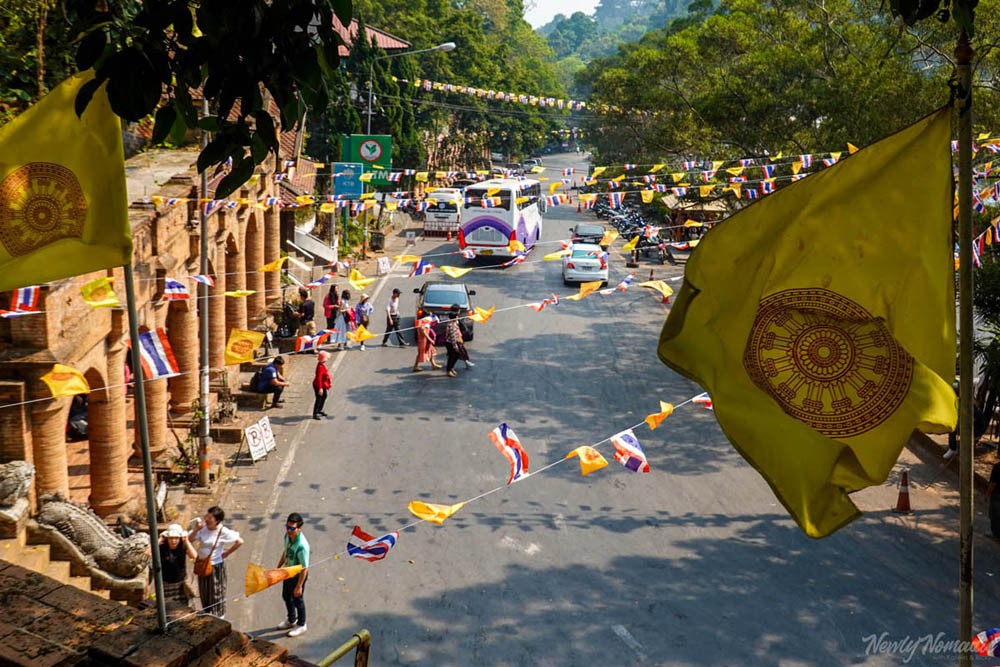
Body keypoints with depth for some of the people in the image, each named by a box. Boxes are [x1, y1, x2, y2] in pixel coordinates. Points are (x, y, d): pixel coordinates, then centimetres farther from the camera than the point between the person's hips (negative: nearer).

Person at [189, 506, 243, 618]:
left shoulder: (223, 532, -21)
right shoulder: (202, 528, -10)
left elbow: (240, 541, -17)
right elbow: (189, 539, -8)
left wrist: (226, 553, -11)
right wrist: (196, 529, -23)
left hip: (216, 566, -5)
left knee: (216, 592, 12)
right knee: (204, 592, 20)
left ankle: (219, 616, 30)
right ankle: (207, 614, 39)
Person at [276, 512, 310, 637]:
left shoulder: (302, 546, -37)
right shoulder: (287, 536, -13)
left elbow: (304, 568, -28)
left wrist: (299, 586, -22)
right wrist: (278, 567, 17)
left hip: (298, 575, -8)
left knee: (297, 600, 14)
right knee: (286, 596, 26)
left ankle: (301, 625, 38)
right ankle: (291, 620, 51)